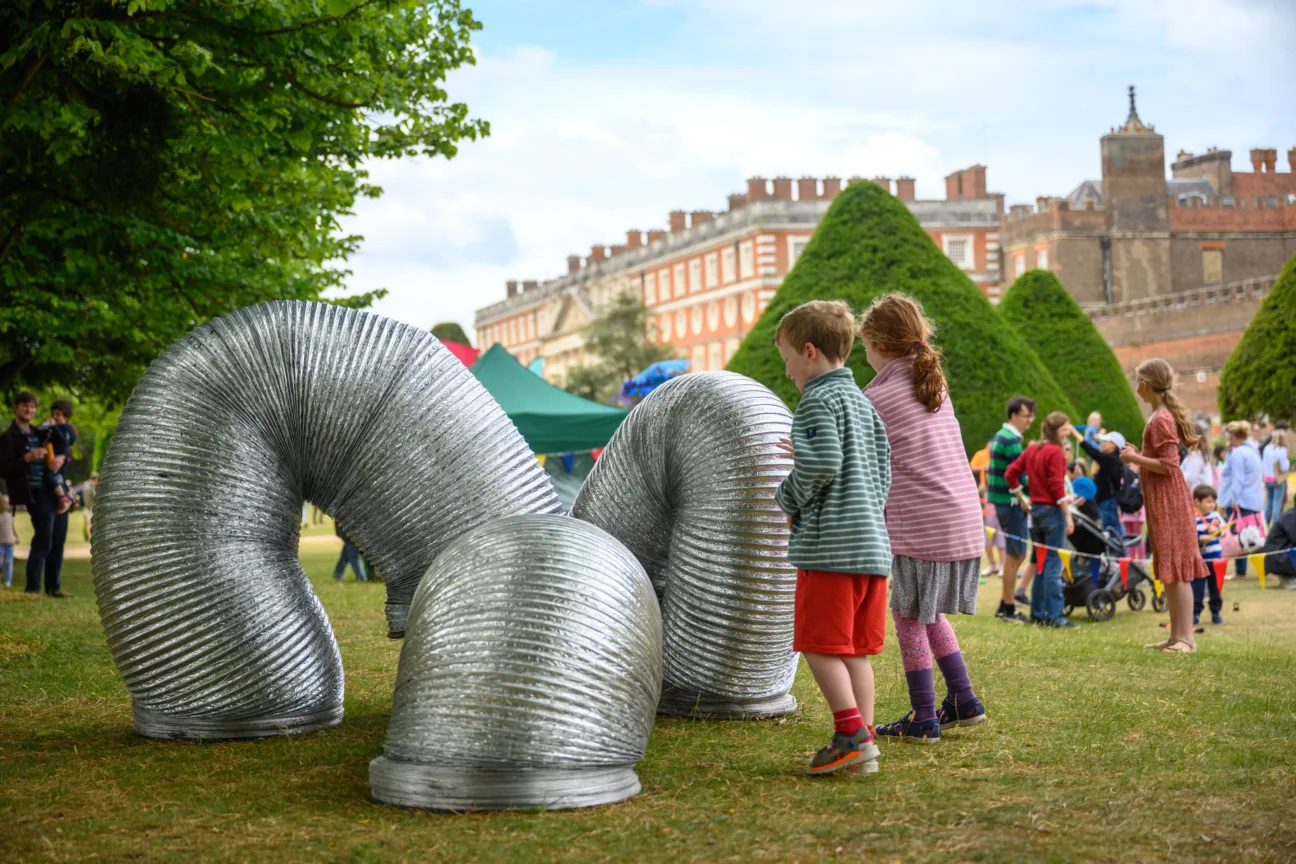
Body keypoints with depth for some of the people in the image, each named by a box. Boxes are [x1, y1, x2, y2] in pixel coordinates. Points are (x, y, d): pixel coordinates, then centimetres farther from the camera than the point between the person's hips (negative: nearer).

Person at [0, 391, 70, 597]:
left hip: (56, 491, 8)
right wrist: (27, 459, -22)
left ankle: (53, 586, 20)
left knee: (58, 541, 10)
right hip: (36, 494, -7)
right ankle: (32, 589, -2)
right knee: (43, 542, -10)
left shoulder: (39, 433, 18)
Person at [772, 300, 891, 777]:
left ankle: (852, 734, -9)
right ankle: (863, 742, 10)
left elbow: (822, 465, -20)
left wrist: (789, 497, -3)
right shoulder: (863, 402, 19)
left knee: (819, 644, -4)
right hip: (872, 542, 9)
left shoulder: (818, 400, -8)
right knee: (855, 648, 10)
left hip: (829, 545, -9)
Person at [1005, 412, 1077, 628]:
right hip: (1052, 511, -8)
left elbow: (1010, 473, 9)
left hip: (1036, 510, 8)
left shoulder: (1031, 450, 10)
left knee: (1041, 563, 14)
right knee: (1053, 565, -6)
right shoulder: (1055, 452, -12)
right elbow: (1057, 486, -16)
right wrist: (1068, 516, -15)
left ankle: (1037, 613, 17)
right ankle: (1054, 616, -6)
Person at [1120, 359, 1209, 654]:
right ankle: (1176, 637, 17)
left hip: (1168, 501, -10)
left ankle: (1187, 638, -9)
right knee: (1169, 572, 12)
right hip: (1162, 501, 10)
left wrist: (1135, 458, -14)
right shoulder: (1163, 416, 14)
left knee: (1176, 571, -10)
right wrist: (1137, 457, 13)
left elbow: (1167, 465, -21)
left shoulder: (1160, 420, -16)